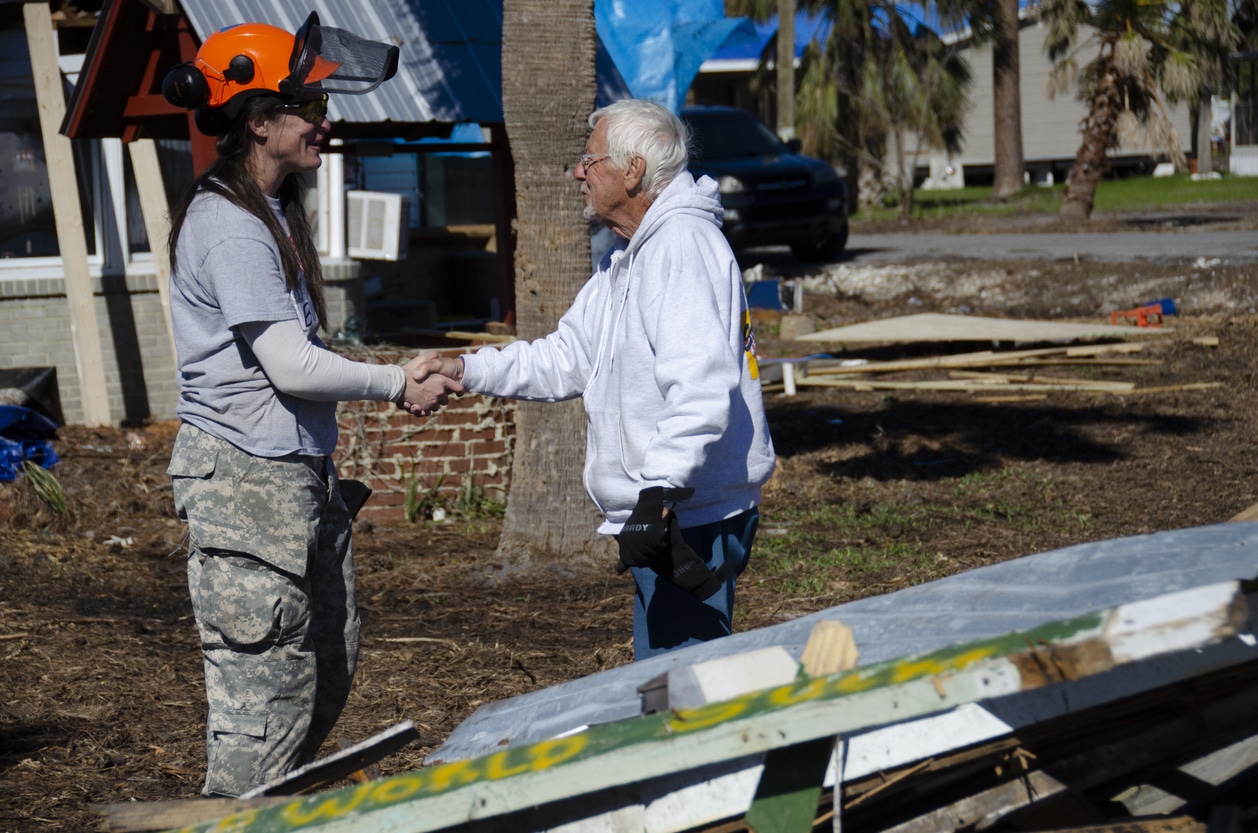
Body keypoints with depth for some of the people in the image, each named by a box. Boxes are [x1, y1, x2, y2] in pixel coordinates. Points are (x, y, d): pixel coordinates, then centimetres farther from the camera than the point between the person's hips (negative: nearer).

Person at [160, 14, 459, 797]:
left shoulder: (275, 212, 16)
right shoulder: (227, 226, -16)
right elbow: (290, 366, -19)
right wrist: (395, 384, -9)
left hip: (302, 469, 10)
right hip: (245, 476, -10)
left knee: (330, 670, 14)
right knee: (267, 683, -7)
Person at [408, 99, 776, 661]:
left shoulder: (682, 245, -16)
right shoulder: (624, 259, 20)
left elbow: (702, 385, -28)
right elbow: (566, 360, 23)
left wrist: (659, 489, -34)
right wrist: (467, 370, 11)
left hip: (692, 519, -11)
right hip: (665, 516, 11)